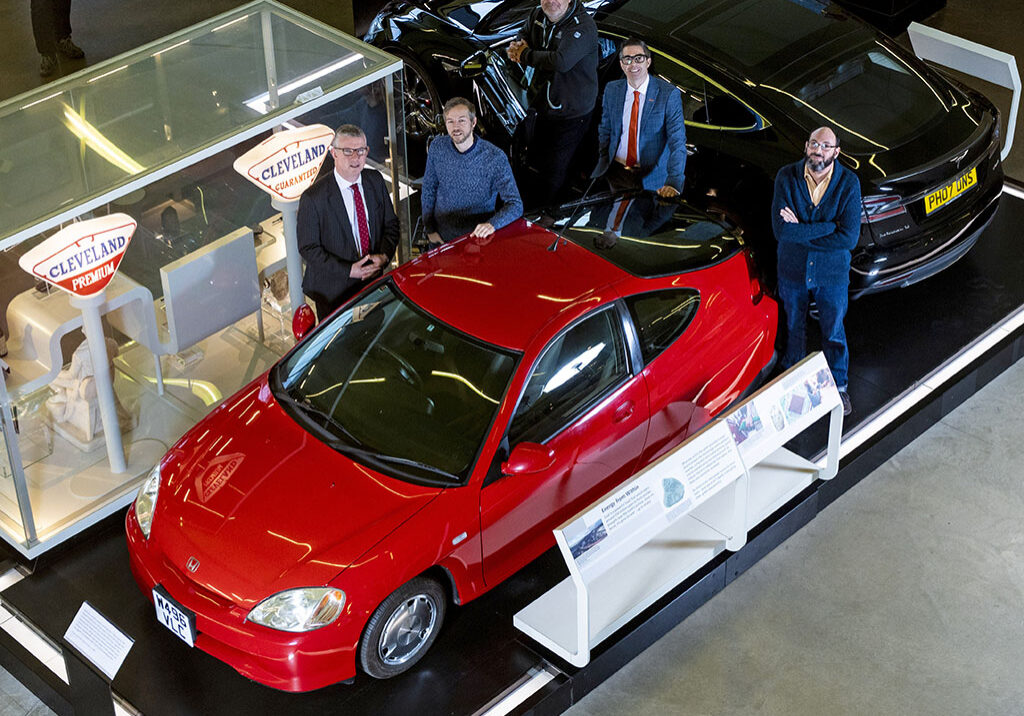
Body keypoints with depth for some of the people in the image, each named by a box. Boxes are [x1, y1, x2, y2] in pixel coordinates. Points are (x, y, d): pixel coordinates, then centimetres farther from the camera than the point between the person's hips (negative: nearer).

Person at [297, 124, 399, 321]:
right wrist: (348, 271, -24)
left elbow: (391, 224, 7)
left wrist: (384, 256, -13)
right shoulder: (313, 198, -18)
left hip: (372, 281, 4)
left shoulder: (375, 181, -1)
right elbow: (308, 249, -15)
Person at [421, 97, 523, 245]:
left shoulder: (495, 157, -20)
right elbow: (428, 190, 5)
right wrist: (430, 229, 2)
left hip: (477, 237, -3)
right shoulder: (437, 148, -9)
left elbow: (515, 205, -21)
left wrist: (492, 224, -39)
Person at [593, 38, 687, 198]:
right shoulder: (611, 90, 3)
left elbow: (677, 142, -17)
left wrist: (673, 182, -30)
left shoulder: (669, 94, -11)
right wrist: (602, 166, 6)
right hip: (617, 172, 3)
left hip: (651, 178, -3)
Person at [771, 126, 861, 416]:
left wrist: (801, 231, -23)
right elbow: (781, 230, -24)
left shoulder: (848, 183, -16)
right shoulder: (786, 177, -15)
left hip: (832, 273, -1)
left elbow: (849, 238, -23)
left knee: (834, 332, 16)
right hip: (792, 271, 1)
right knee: (793, 329, 20)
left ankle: (839, 386, 37)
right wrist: (830, 226, -25)